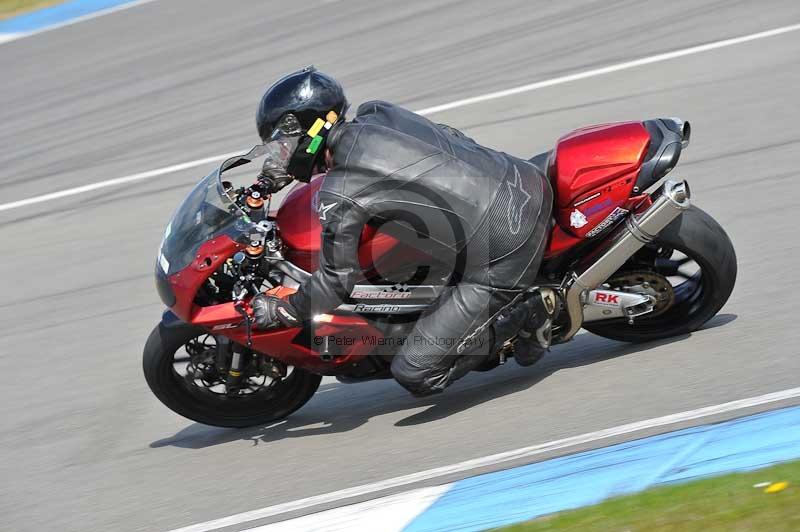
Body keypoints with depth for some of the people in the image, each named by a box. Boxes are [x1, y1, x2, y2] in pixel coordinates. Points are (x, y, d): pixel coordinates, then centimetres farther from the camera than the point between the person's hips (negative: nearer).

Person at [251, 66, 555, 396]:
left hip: (503, 258, -8)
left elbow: (338, 279, -7)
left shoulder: (338, 194, -13)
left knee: (414, 375, -2)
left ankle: (526, 313, 3)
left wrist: (279, 311, 10)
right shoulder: (377, 113, 8)